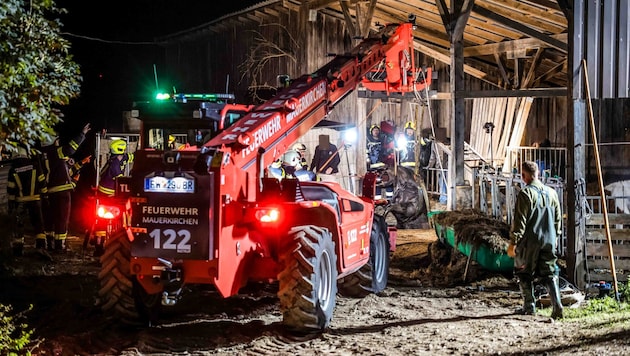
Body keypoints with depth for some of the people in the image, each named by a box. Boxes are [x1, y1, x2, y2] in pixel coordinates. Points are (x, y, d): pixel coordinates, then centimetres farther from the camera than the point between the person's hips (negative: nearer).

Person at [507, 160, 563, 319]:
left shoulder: (525, 194, -12)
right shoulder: (551, 193, 8)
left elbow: (520, 221, -14)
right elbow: (558, 218, 15)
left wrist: (513, 243, -9)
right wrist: (555, 237, 25)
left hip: (529, 241, -5)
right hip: (549, 241, 5)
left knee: (524, 274, 10)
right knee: (549, 274, 9)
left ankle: (529, 306, 14)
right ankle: (557, 305, -6)